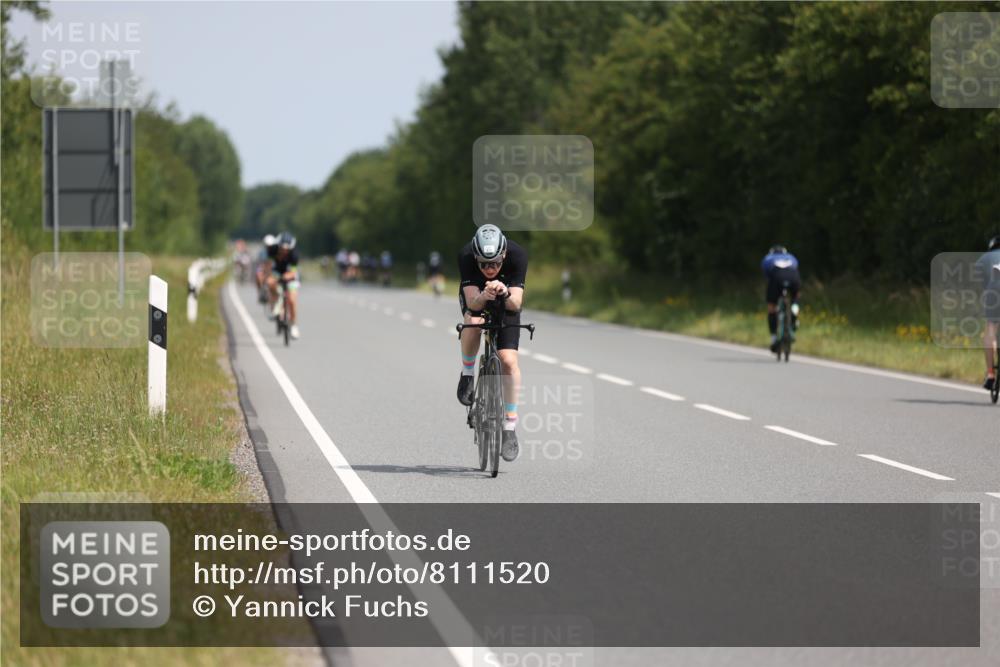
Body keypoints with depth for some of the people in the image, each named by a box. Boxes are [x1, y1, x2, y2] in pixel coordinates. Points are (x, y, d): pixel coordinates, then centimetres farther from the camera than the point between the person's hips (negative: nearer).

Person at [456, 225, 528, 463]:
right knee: (474, 323, -36)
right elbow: (472, 302, -36)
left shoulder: (517, 255, -33)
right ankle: (467, 374, -8)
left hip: (506, 303, 0)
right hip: (475, 297, 0)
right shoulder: (466, 256, -33)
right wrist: (484, 296, -57)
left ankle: (510, 427, -7)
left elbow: (516, 303, -35)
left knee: (509, 360, -15)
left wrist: (505, 293, -57)